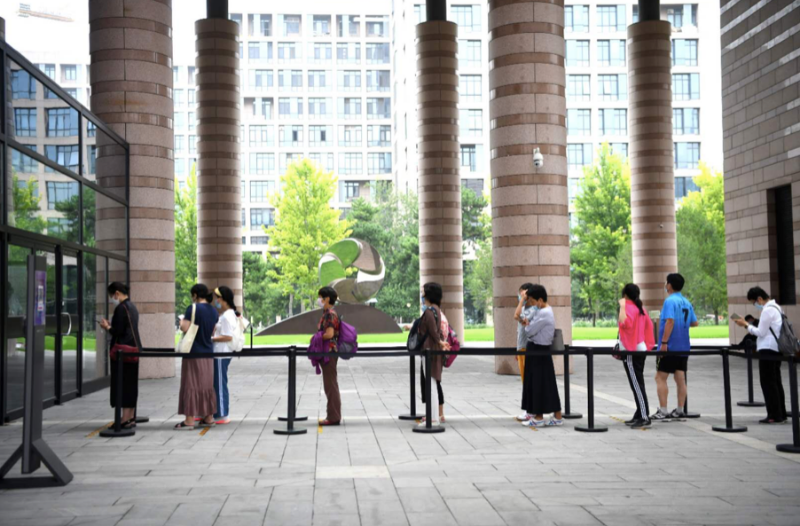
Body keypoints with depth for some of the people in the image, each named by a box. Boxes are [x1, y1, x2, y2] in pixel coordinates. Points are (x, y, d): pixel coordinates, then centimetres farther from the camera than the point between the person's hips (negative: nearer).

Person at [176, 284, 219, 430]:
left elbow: (184, 328, -20)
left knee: (191, 385, -3)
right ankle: (209, 418, 18)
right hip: (208, 352, 7)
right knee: (207, 385, 14)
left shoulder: (193, 308, -14)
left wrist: (182, 321, 0)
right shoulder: (213, 311, 8)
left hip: (194, 352, -7)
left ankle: (189, 420, -2)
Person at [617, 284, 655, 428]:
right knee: (637, 384, 13)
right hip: (640, 349, 10)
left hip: (631, 352, -10)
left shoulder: (629, 308, -14)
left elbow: (624, 322, -33)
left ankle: (645, 417, -14)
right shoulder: (640, 308, 14)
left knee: (636, 385, -11)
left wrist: (622, 306, -24)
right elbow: (649, 325, 21)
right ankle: (640, 415, 17)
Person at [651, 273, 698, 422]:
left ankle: (663, 412, -5)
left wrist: (663, 342, -23)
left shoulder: (670, 301, -13)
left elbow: (670, 321, -24)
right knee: (680, 379, 7)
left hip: (669, 347, -7)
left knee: (660, 378, -1)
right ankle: (679, 411, 8)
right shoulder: (687, 303, 11)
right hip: (683, 347, 7)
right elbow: (695, 323, 14)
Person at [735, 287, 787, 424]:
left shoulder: (767, 310, -15)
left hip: (768, 350, -10)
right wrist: (748, 325, 11)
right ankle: (781, 414, 18)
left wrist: (746, 325, -4)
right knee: (776, 382, 14)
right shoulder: (775, 307, 17)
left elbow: (761, 332, -14)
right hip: (776, 349, 10)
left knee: (768, 383, -5)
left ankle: (775, 415, -5)